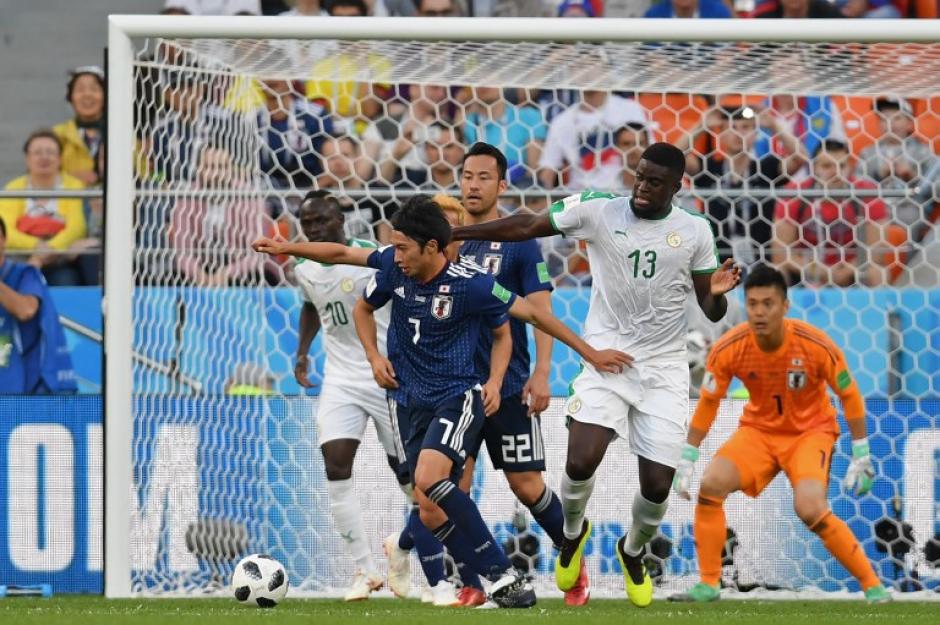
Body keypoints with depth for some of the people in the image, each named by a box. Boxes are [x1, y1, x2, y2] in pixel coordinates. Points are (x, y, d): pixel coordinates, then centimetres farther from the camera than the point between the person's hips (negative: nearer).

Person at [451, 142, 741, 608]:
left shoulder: (695, 231, 0)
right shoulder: (597, 210, -5)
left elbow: (711, 312, 6)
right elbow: (525, 227, -3)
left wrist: (717, 293, -18)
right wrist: (453, 233, -8)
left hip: (664, 367, 1)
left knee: (657, 485, -4)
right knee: (582, 461, -21)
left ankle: (633, 552, 32)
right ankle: (572, 533, 14)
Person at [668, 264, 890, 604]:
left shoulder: (816, 345, -24)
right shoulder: (728, 349, -19)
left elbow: (850, 396, -9)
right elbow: (707, 403, -3)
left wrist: (861, 458, -8)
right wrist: (686, 460, -3)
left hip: (812, 430, -3)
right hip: (758, 429, 3)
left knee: (810, 509, -28)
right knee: (710, 484, -21)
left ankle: (872, 586, -14)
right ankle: (708, 585, -8)